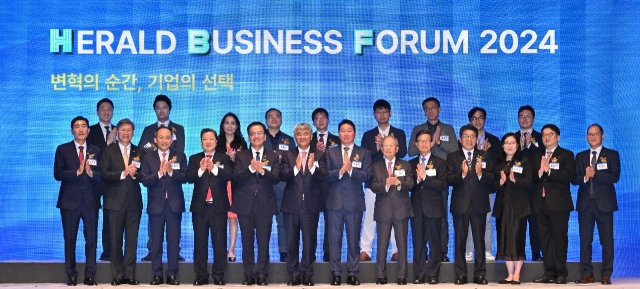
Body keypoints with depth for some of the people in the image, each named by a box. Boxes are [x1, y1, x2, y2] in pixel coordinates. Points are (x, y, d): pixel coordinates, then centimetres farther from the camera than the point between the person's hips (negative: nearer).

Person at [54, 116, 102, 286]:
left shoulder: (96, 151, 9)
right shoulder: (63, 150, 3)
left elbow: (102, 176, 3)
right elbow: (57, 174, -6)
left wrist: (91, 172, -17)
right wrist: (77, 172, -18)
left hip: (90, 201, 1)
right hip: (70, 200, -1)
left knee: (91, 239, 1)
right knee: (70, 239, 2)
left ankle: (90, 275, 6)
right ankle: (71, 275, 9)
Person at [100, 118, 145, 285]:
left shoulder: (140, 152, 10)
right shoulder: (108, 151, 5)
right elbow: (104, 175, -6)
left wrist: (134, 174, -16)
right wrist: (123, 173, -17)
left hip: (134, 201, 1)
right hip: (116, 201, -1)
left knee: (132, 239, 2)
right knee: (116, 239, 2)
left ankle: (130, 275, 7)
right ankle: (117, 275, 7)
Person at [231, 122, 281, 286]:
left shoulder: (273, 157, 6)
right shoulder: (241, 156, 6)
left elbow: (276, 178, -7)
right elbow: (236, 177, -8)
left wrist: (262, 170, -25)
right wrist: (250, 168, -24)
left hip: (265, 204, 0)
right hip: (245, 204, 1)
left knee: (264, 241, -1)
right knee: (247, 241, 5)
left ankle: (262, 275, 5)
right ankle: (249, 275, 11)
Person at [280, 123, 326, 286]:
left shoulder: (319, 155, 4)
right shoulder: (288, 155, 7)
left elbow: (323, 176, -9)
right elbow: (283, 176, -8)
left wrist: (313, 167, -26)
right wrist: (296, 168, -24)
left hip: (311, 204, -1)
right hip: (291, 204, 1)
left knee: (310, 241, 3)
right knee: (291, 241, 5)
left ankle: (307, 275, 11)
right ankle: (294, 275, 13)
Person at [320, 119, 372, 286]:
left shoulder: (364, 153, 6)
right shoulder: (330, 152, 9)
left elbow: (367, 176, -5)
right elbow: (325, 174, -1)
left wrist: (351, 169, -18)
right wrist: (339, 172, -17)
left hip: (355, 202, -1)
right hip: (335, 201, 1)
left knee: (354, 239, 3)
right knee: (334, 238, 2)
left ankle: (352, 273, 9)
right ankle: (335, 273, 7)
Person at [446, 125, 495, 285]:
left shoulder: (484, 157, 8)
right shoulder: (453, 157, 6)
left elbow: (492, 179, -2)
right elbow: (449, 180, -5)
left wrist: (481, 173, -20)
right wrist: (462, 173, -22)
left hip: (479, 204, 0)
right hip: (460, 204, 0)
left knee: (479, 240, 2)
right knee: (460, 240, 3)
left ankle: (480, 274, 8)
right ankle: (461, 275, 9)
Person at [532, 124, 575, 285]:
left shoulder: (566, 155, 3)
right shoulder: (537, 157, 18)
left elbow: (569, 176, -12)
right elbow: (532, 179, 8)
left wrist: (549, 170, -16)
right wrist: (539, 172, -11)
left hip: (559, 203, -5)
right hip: (541, 203, 5)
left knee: (559, 238, -4)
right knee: (545, 239, 4)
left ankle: (561, 273, -1)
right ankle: (549, 273, 8)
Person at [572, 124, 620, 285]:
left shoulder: (612, 155, 4)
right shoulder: (581, 156, 14)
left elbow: (615, 177, -10)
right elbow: (574, 179, 5)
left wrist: (595, 174, -18)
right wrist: (585, 178, -15)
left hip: (604, 203, -3)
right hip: (585, 203, 3)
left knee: (607, 240, -1)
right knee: (585, 240, 3)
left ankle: (606, 275, 4)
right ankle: (587, 274, 8)